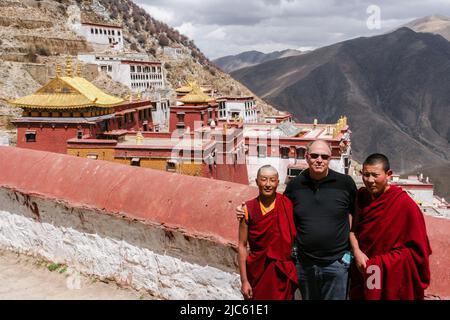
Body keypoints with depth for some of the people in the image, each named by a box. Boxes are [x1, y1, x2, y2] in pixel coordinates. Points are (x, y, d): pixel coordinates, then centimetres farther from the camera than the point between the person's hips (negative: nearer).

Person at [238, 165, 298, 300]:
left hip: (283, 273, 0)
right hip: (258, 272, 0)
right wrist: (244, 280, -5)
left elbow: (296, 239, 1)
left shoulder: (288, 205, -7)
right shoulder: (249, 209, -7)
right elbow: (242, 246, -3)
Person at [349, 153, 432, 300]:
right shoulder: (361, 195, -2)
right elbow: (353, 228, 3)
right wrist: (357, 252, -15)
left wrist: (384, 264, -16)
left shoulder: (405, 203, -18)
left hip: (392, 275, -4)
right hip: (363, 271, 4)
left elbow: (418, 247, -12)